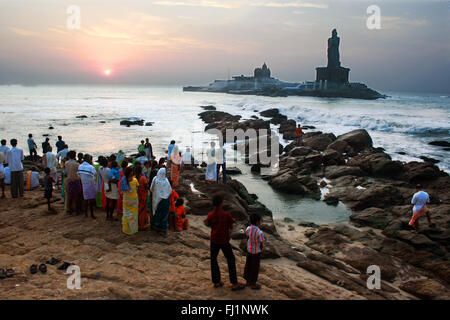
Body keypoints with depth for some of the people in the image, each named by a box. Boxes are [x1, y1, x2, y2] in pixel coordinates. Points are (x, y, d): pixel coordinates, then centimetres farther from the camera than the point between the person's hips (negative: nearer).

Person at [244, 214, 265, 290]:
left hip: (249, 250, 6)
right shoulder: (260, 233, -28)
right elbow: (261, 245, -20)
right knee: (255, 267, 11)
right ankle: (253, 284, 23)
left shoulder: (248, 229, -11)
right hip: (256, 252, -6)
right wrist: (260, 251, 0)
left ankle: (248, 281, 35)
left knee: (248, 265, 20)